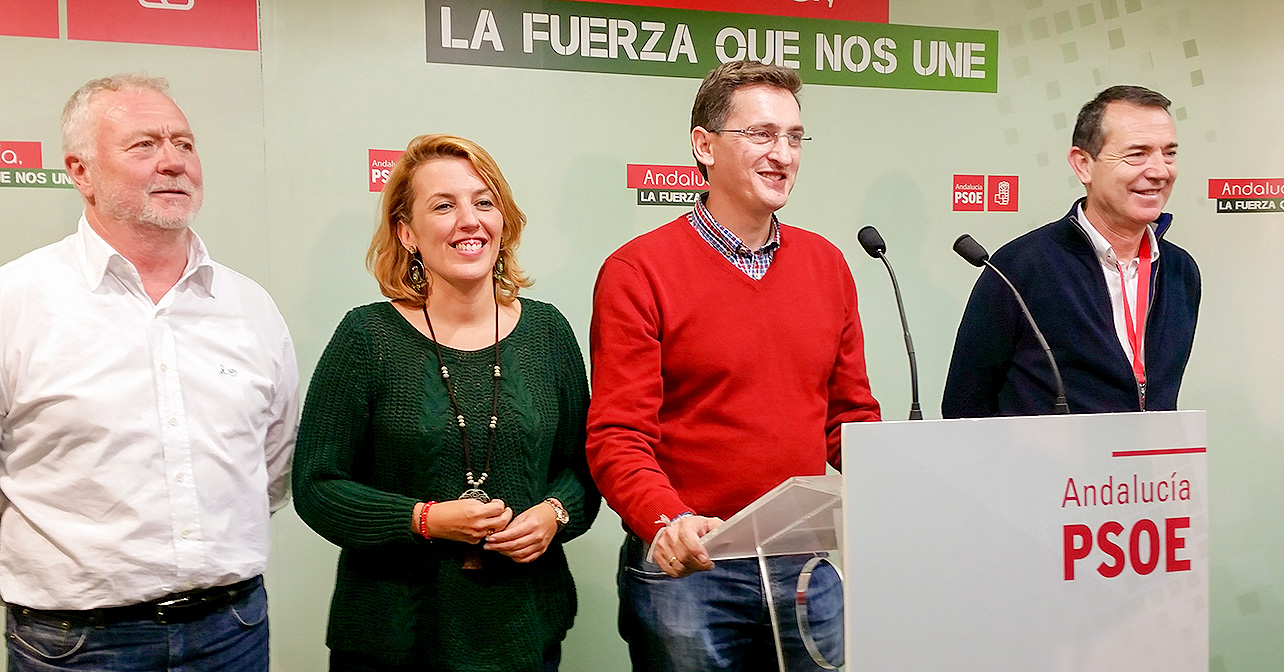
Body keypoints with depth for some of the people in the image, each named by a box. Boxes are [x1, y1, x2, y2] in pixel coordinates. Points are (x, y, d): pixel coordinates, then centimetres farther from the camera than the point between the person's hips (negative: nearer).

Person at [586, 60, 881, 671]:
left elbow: (850, 413, 12)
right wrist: (667, 522, -28)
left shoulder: (826, 264, 8)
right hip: (689, 570, -5)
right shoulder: (638, 272, -8)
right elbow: (617, 435, -12)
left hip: (812, 567, 5)